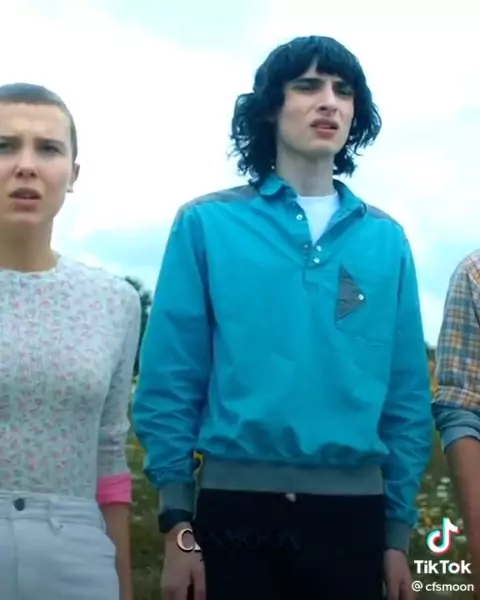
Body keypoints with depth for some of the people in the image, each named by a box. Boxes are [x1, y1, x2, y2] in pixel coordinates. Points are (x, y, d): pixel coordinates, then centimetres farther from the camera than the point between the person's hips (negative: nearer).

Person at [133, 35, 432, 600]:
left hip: (354, 508, 3)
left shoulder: (386, 240, 7)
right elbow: (169, 383, -2)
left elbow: (408, 397, 8)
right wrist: (177, 523, -5)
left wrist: (399, 530, 6)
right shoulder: (208, 224, 0)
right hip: (236, 501, -2)